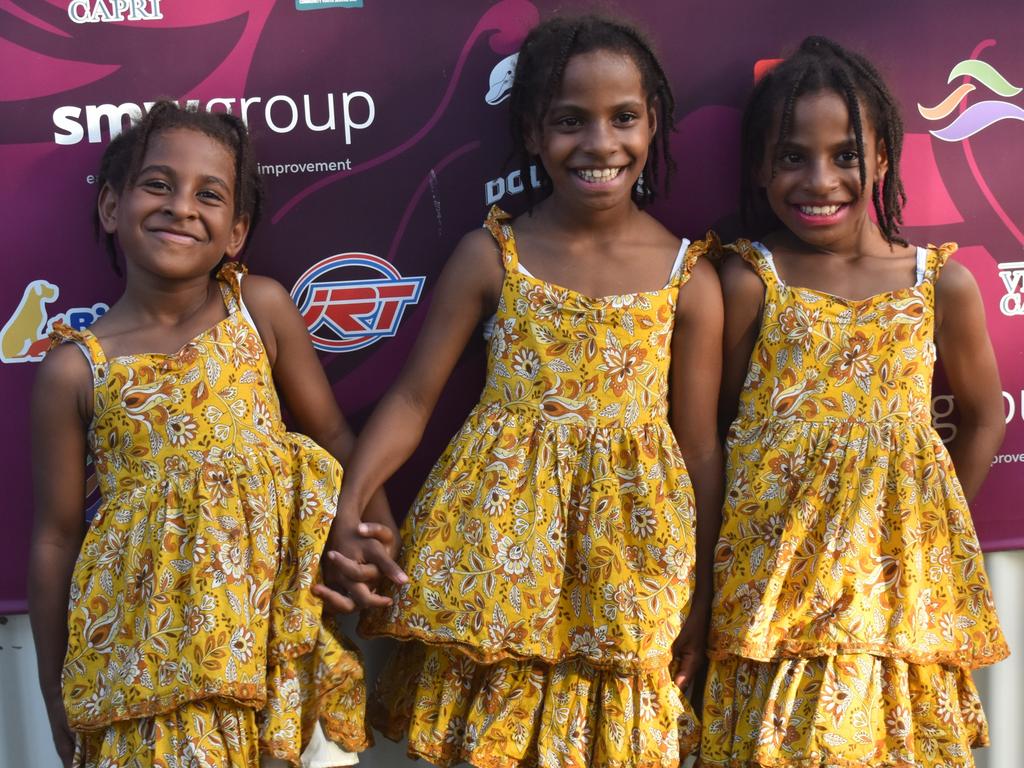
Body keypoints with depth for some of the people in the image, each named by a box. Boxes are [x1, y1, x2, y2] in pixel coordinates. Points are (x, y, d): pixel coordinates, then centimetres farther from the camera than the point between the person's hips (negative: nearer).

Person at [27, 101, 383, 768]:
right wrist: (58, 695, 5)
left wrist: (377, 532, -4)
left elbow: (333, 435, 6)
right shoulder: (76, 368, -5)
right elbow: (56, 539, 1)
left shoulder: (261, 308, -3)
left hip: (276, 610, 1)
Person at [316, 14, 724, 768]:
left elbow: (701, 448, 0)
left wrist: (700, 601, 3)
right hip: (501, 540, 0)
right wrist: (349, 510, -17)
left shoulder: (688, 277, -4)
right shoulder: (491, 255, -4)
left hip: (628, 558, 0)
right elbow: (413, 397, -3)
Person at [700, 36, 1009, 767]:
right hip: (777, 561, -1)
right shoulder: (751, 281, -4)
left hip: (899, 564, 2)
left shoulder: (942, 283, 1)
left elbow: (984, 417, 12)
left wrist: (935, 525, 8)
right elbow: (722, 423, 1)